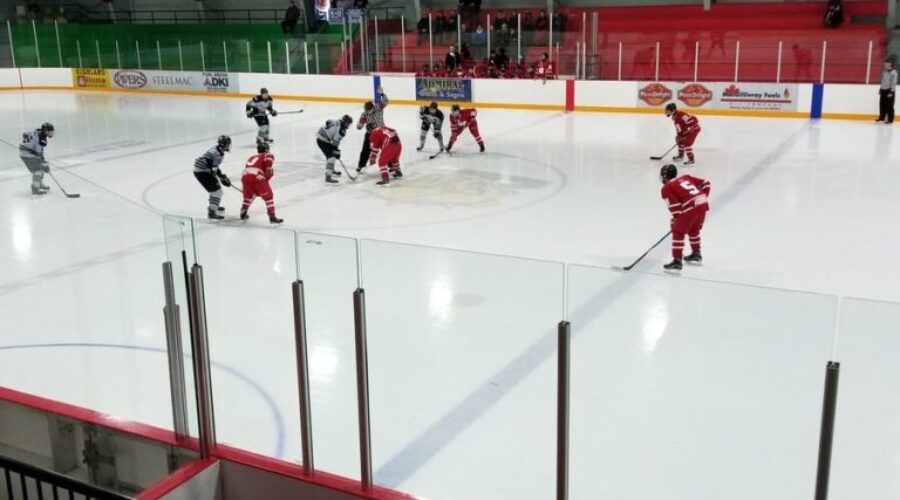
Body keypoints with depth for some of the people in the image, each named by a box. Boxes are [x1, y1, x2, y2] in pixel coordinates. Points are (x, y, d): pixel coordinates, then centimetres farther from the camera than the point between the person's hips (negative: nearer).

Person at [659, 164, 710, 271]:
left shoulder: (666, 188, 5)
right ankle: (696, 254, 43)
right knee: (693, 229, 29)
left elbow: (674, 205, -4)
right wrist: (703, 197, 28)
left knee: (678, 232, 0)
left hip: (691, 207, -8)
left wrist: (675, 219, 7)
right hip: (703, 203, 8)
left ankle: (677, 261, -7)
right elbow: (705, 183, 22)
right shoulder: (685, 178, 24)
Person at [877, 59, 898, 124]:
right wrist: (880, 89, 19)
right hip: (883, 90, 8)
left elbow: (894, 82, -15)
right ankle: (881, 118, 19)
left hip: (889, 90, -8)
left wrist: (891, 91, -20)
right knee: (882, 104, 10)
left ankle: (890, 120, -1)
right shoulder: (884, 71, 15)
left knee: (889, 106, -5)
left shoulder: (893, 72, -11)